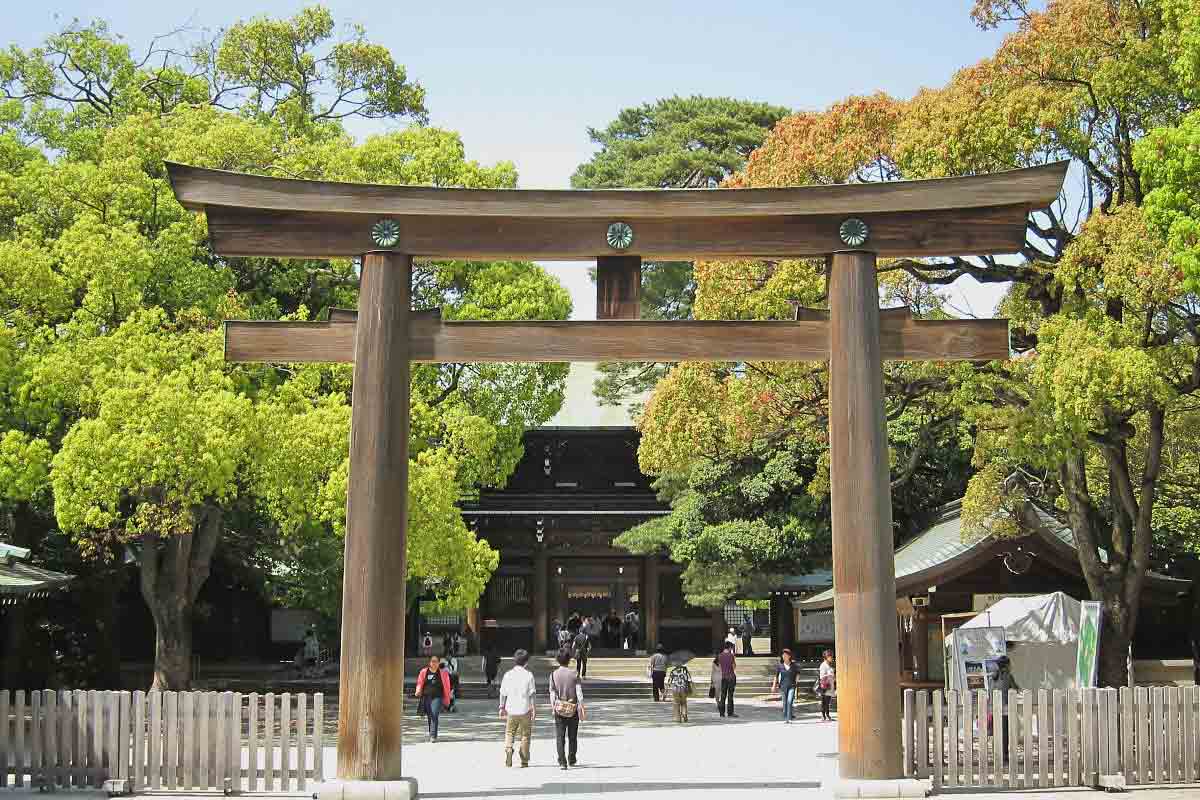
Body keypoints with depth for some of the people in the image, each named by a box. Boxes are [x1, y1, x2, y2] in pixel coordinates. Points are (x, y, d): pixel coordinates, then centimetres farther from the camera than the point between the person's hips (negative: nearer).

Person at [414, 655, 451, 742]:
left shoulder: (443, 673, 6)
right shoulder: (424, 672, 9)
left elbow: (446, 687, 8)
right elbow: (420, 683, 8)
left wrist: (447, 700, 7)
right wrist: (418, 691, -12)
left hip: (437, 697, -3)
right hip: (426, 697, 3)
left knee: (434, 715, -18)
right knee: (429, 717, 9)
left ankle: (433, 735, -20)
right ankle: (431, 734, 25)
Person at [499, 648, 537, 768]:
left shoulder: (508, 675, 1)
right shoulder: (528, 675, -6)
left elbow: (503, 693, 5)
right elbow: (532, 694, -6)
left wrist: (502, 707, 16)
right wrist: (534, 709, 0)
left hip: (511, 709, 1)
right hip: (525, 709, -1)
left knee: (509, 733, 13)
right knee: (525, 735, 10)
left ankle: (508, 749, -15)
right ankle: (524, 761, 12)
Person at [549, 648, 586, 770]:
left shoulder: (554, 674, -2)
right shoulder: (574, 674, -4)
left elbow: (552, 693, -2)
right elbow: (579, 692, -7)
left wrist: (553, 707, 5)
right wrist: (582, 708, -3)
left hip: (559, 709, 0)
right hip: (573, 709, 0)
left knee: (560, 737, 2)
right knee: (573, 736, 16)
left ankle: (562, 762, -8)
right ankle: (571, 760, 26)